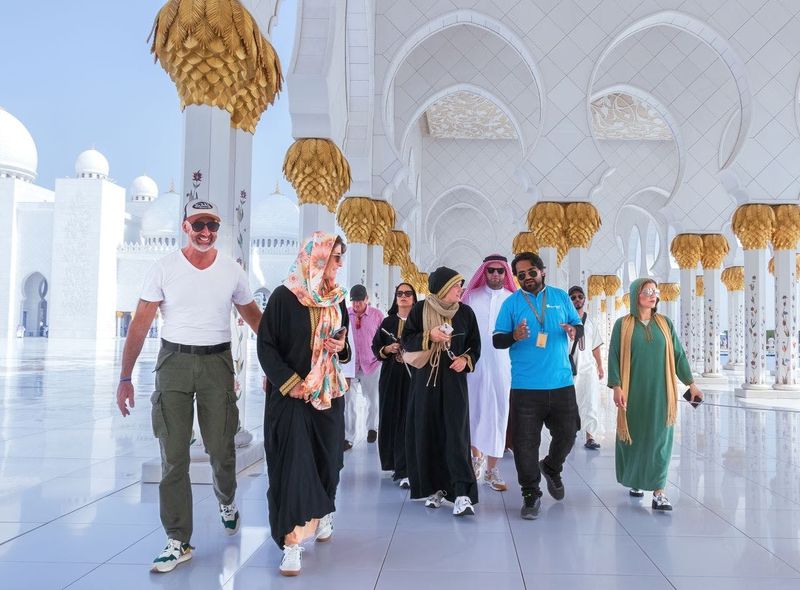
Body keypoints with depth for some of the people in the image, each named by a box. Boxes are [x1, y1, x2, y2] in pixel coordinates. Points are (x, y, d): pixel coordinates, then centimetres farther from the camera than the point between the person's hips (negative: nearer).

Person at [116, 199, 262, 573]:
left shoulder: (232, 271, 3)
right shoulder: (165, 268, -2)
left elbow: (254, 317, 13)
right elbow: (140, 324, -4)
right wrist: (125, 377, -9)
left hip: (217, 361, 1)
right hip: (174, 360, -1)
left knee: (221, 449, 6)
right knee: (174, 455, 1)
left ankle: (226, 501, 39)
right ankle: (178, 542, 11)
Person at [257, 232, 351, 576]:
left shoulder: (336, 299, 8)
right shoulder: (284, 296, -10)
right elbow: (266, 345, -10)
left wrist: (341, 347, -4)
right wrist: (289, 382, -17)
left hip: (329, 392, 6)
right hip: (291, 393, -5)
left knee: (326, 457, 12)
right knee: (293, 461, -9)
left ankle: (321, 515, 36)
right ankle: (292, 542, -5)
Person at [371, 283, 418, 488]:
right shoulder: (388, 322, 11)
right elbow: (375, 347, 12)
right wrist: (387, 349, -7)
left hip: (414, 376, -3)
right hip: (391, 376, 3)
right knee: (392, 418, 3)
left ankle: (406, 470, -10)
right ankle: (396, 464, 18)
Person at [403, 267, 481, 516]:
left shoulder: (465, 313, 4)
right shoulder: (420, 310, 0)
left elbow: (475, 345, 10)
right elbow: (405, 340, 0)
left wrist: (466, 359, -9)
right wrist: (428, 336, -16)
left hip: (454, 380, 0)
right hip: (425, 379, 0)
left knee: (456, 435, -9)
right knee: (427, 434, 3)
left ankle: (462, 494, -13)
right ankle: (434, 487, 14)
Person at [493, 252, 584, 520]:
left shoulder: (560, 296, 8)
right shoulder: (511, 302, 2)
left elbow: (579, 325, 14)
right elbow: (496, 339, 0)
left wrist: (574, 330, -10)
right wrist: (514, 336, -22)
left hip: (561, 383, 2)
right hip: (525, 386, -2)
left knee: (567, 434, 11)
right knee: (525, 443, -1)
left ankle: (551, 468, 42)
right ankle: (531, 495, 15)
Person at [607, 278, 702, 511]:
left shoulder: (664, 323, 7)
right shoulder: (623, 324, 0)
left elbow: (678, 354, 10)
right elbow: (614, 356, -3)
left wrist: (691, 383, 7)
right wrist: (616, 386, -12)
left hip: (660, 391, 1)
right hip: (634, 391, -1)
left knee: (659, 438, -4)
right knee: (633, 437, 9)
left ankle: (658, 492, -6)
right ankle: (635, 481, 28)